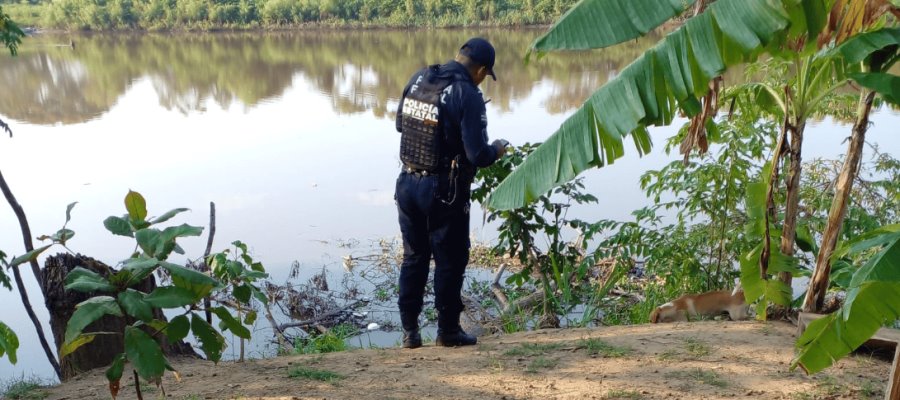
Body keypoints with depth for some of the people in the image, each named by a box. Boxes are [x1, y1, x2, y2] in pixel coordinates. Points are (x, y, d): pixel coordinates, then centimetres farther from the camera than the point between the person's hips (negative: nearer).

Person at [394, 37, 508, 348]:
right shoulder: (468, 95, -17)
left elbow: (400, 124, 15)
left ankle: (410, 330, 22)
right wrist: (497, 150, 1)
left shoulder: (418, 79, 3)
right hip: (444, 192, -6)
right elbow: (478, 156, -20)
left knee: (414, 258, 16)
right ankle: (448, 331, 22)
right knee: (450, 261, 10)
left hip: (407, 183, 6)